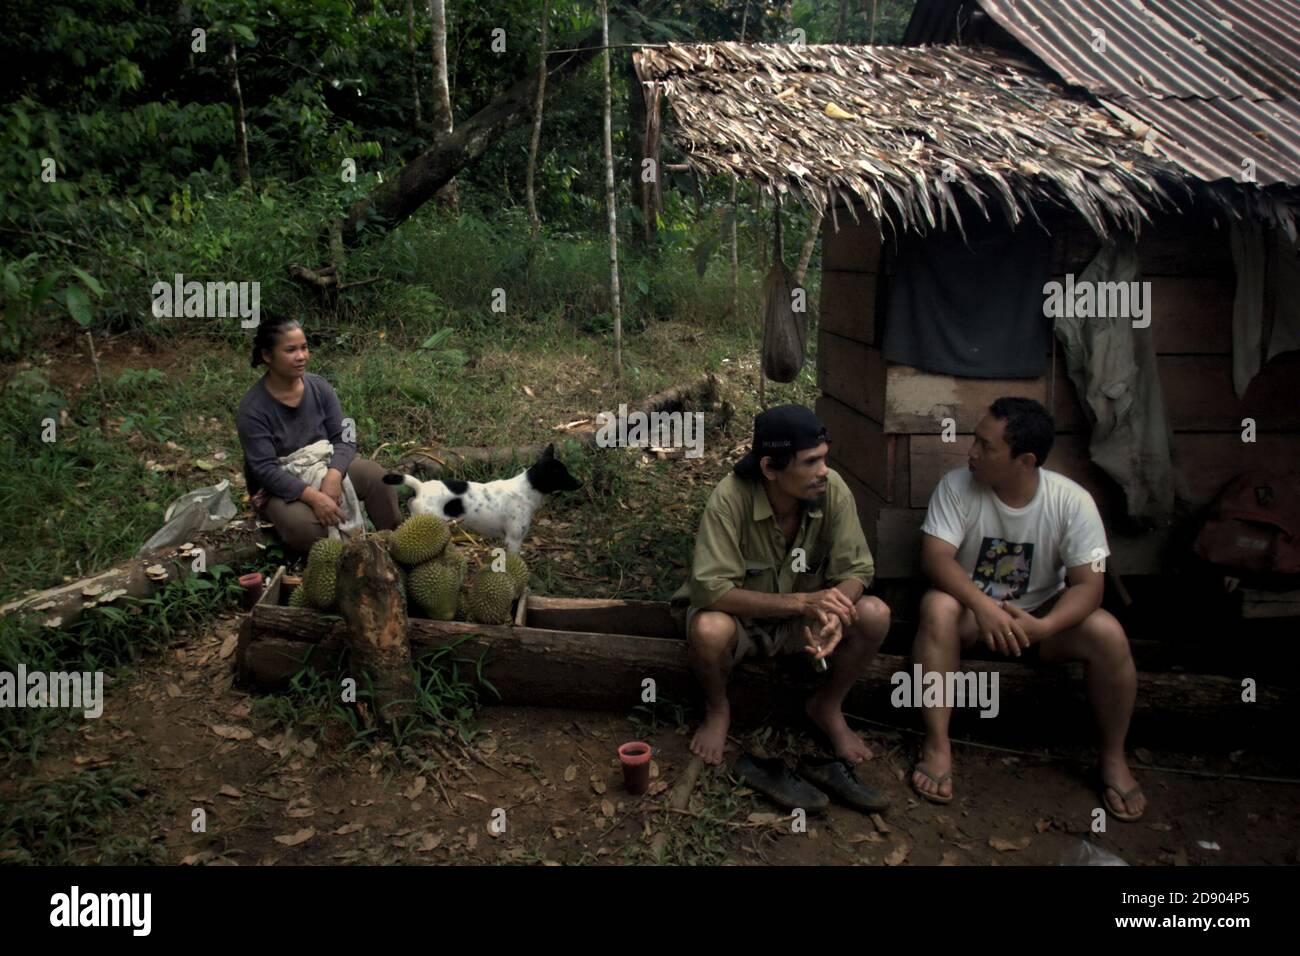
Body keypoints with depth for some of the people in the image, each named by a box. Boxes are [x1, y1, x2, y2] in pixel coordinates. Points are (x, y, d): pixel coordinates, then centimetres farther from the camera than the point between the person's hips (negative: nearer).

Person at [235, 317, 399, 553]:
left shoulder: (319, 386, -8)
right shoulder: (252, 409, -21)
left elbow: (343, 438, -10)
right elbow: (266, 469, -25)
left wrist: (333, 476, -30)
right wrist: (314, 497, -36)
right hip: (279, 485, -4)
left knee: (377, 478, -20)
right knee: (304, 524, -35)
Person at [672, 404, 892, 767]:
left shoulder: (833, 490, -21)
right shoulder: (730, 498, -30)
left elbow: (856, 571, -16)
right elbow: (711, 589, -33)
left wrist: (833, 614, -39)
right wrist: (802, 601, -41)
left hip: (806, 616, 3)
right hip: (741, 614, -3)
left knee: (875, 615, -23)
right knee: (708, 630, -36)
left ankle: (827, 705, 5)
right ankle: (717, 709, 0)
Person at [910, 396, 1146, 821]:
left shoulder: (1072, 501, -16)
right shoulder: (957, 486, -16)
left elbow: (1088, 583, -18)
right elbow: (935, 556, -23)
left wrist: (1043, 627, -37)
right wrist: (983, 606, -40)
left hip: (1043, 613, 1)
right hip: (974, 608, 0)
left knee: (1109, 635, -27)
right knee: (938, 608, -33)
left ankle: (1113, 757, -3)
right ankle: (936, 745, -24)